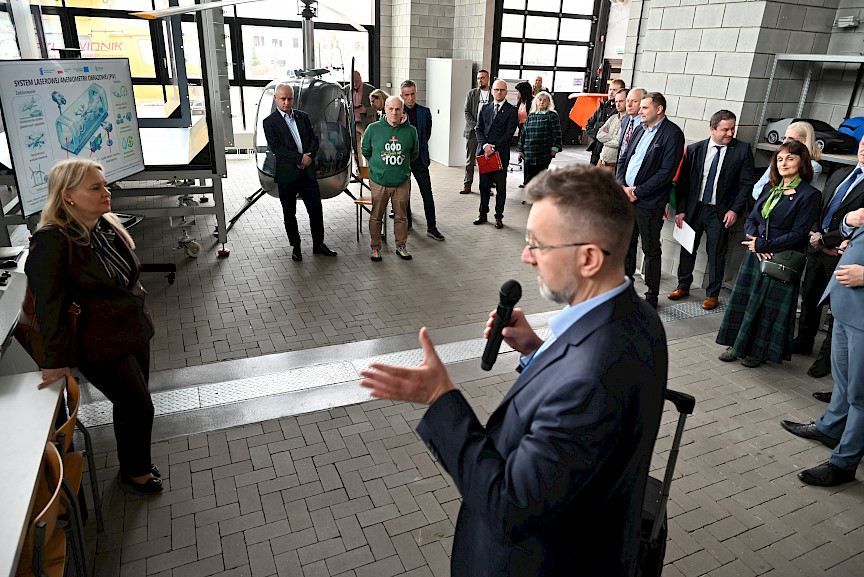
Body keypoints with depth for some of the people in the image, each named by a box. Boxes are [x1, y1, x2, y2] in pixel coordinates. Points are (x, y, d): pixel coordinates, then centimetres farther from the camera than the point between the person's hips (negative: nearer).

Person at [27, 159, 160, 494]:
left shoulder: (107, 225, 1)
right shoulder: (52, 242, -23)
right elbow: (49, 307, -19)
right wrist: (57, 360, -15)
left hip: (135, 333, 8)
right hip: (102, 347, -7)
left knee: (131, 403, 20)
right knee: (138, 407, 4)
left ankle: (136, 463, 41)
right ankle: (134, 473, 30)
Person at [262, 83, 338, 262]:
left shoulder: (303, 116, 11)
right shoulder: (270, 122, -3)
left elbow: (314, 139, 9)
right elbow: (276, 148, -12)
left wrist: (309, 156, -10)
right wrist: (300, 158, -17)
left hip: (307, 172, 3)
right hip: (287, 174, -3)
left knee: (316, 209, 6)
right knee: (289, 213, 6)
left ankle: (318, 244, 21)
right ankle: (296, 247, 20)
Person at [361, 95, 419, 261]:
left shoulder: (410, 130, -1)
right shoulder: (373, 128, -4)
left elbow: (414, 153, 14)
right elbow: (365, 151, 10)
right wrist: (378, 165, 11)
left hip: (402, 181, 1)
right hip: (379, 181, -1)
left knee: (401, 216, 11)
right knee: (376, 216, 6)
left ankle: (401, 246, 27)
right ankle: (376, 247, 21)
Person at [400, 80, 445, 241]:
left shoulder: (425, 112, 2)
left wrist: (419, 147, 13)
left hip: (419, 159, 0)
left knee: (428, 194, -3)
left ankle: (431, 228, 3)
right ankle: (407, 224, 25)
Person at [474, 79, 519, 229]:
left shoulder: (511, 110, 0)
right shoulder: (485, 109, 13)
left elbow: (509, 133, -8)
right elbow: (478, 129, 7)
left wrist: (494, 149, -15)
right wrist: (484, 145, -11)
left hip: (501, 153, -3)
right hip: (483, 152, 3)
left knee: (501, 187, 3)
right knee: (484, 186, 9)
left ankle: (499, 217, 12)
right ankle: (483, 214, 21)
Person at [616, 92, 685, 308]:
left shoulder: (672, 134, -10)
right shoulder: (640, 129, 13)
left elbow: (666, 172, -16)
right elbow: (623, 160, 14)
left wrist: (638, 191, -16)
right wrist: (623, 186, -3)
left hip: (648, 203, -7)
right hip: (625, 197, 7)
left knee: (651, 249, 4)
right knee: (626, 244, 15)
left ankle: (652, 295, 17)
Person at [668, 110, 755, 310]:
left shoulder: (742, 150, -3)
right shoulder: (694, 150, 1)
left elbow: (746, 184, -2)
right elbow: (682, 182, 3)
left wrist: (735, 210, -11)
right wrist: (680, 209, -2)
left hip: (720, 213, -2)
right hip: (693, 209, 2)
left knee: (716, 254, 4)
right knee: (687, 249, 12)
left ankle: (712, 294, 19)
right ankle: (683, 286, 30)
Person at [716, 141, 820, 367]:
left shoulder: (809, 195, -9)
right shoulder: (770, 188, 11)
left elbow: (798, 234, -14)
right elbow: (751, 220, 9)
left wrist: (764, 245, -16)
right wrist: (755, 241, -11)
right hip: (755, 255, 6)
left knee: (770, 304, 3)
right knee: (745, 298, 10)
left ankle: (759, 351, 18)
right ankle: (737, 345, 24)